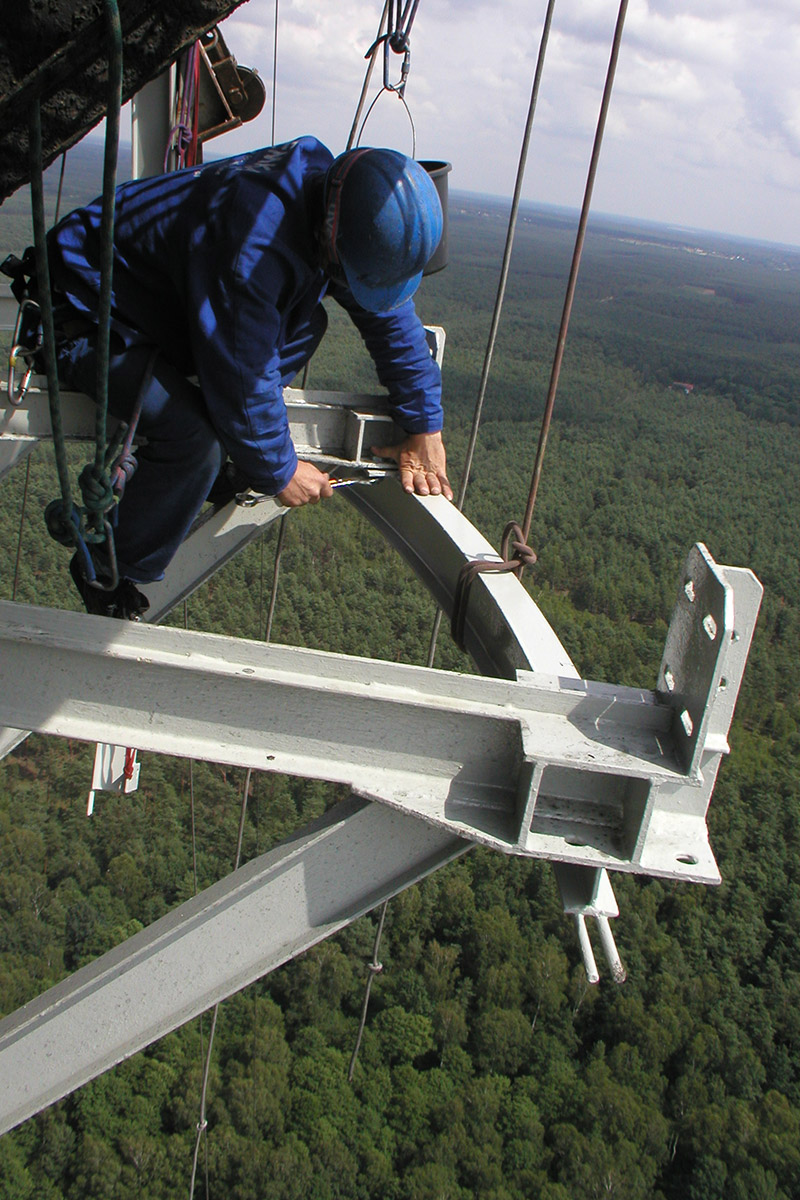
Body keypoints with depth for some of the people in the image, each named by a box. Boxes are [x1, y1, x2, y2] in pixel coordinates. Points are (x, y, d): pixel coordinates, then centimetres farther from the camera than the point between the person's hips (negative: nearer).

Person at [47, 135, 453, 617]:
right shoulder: (253, 243, -38)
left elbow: (392, 318, 2)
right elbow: (242, 373, -31)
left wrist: (426, 429, 2)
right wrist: (279, 472, -16)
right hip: (86, 320, -8)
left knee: (306, 324, -1)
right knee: (194, 438, -29)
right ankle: (107, 574, -7)